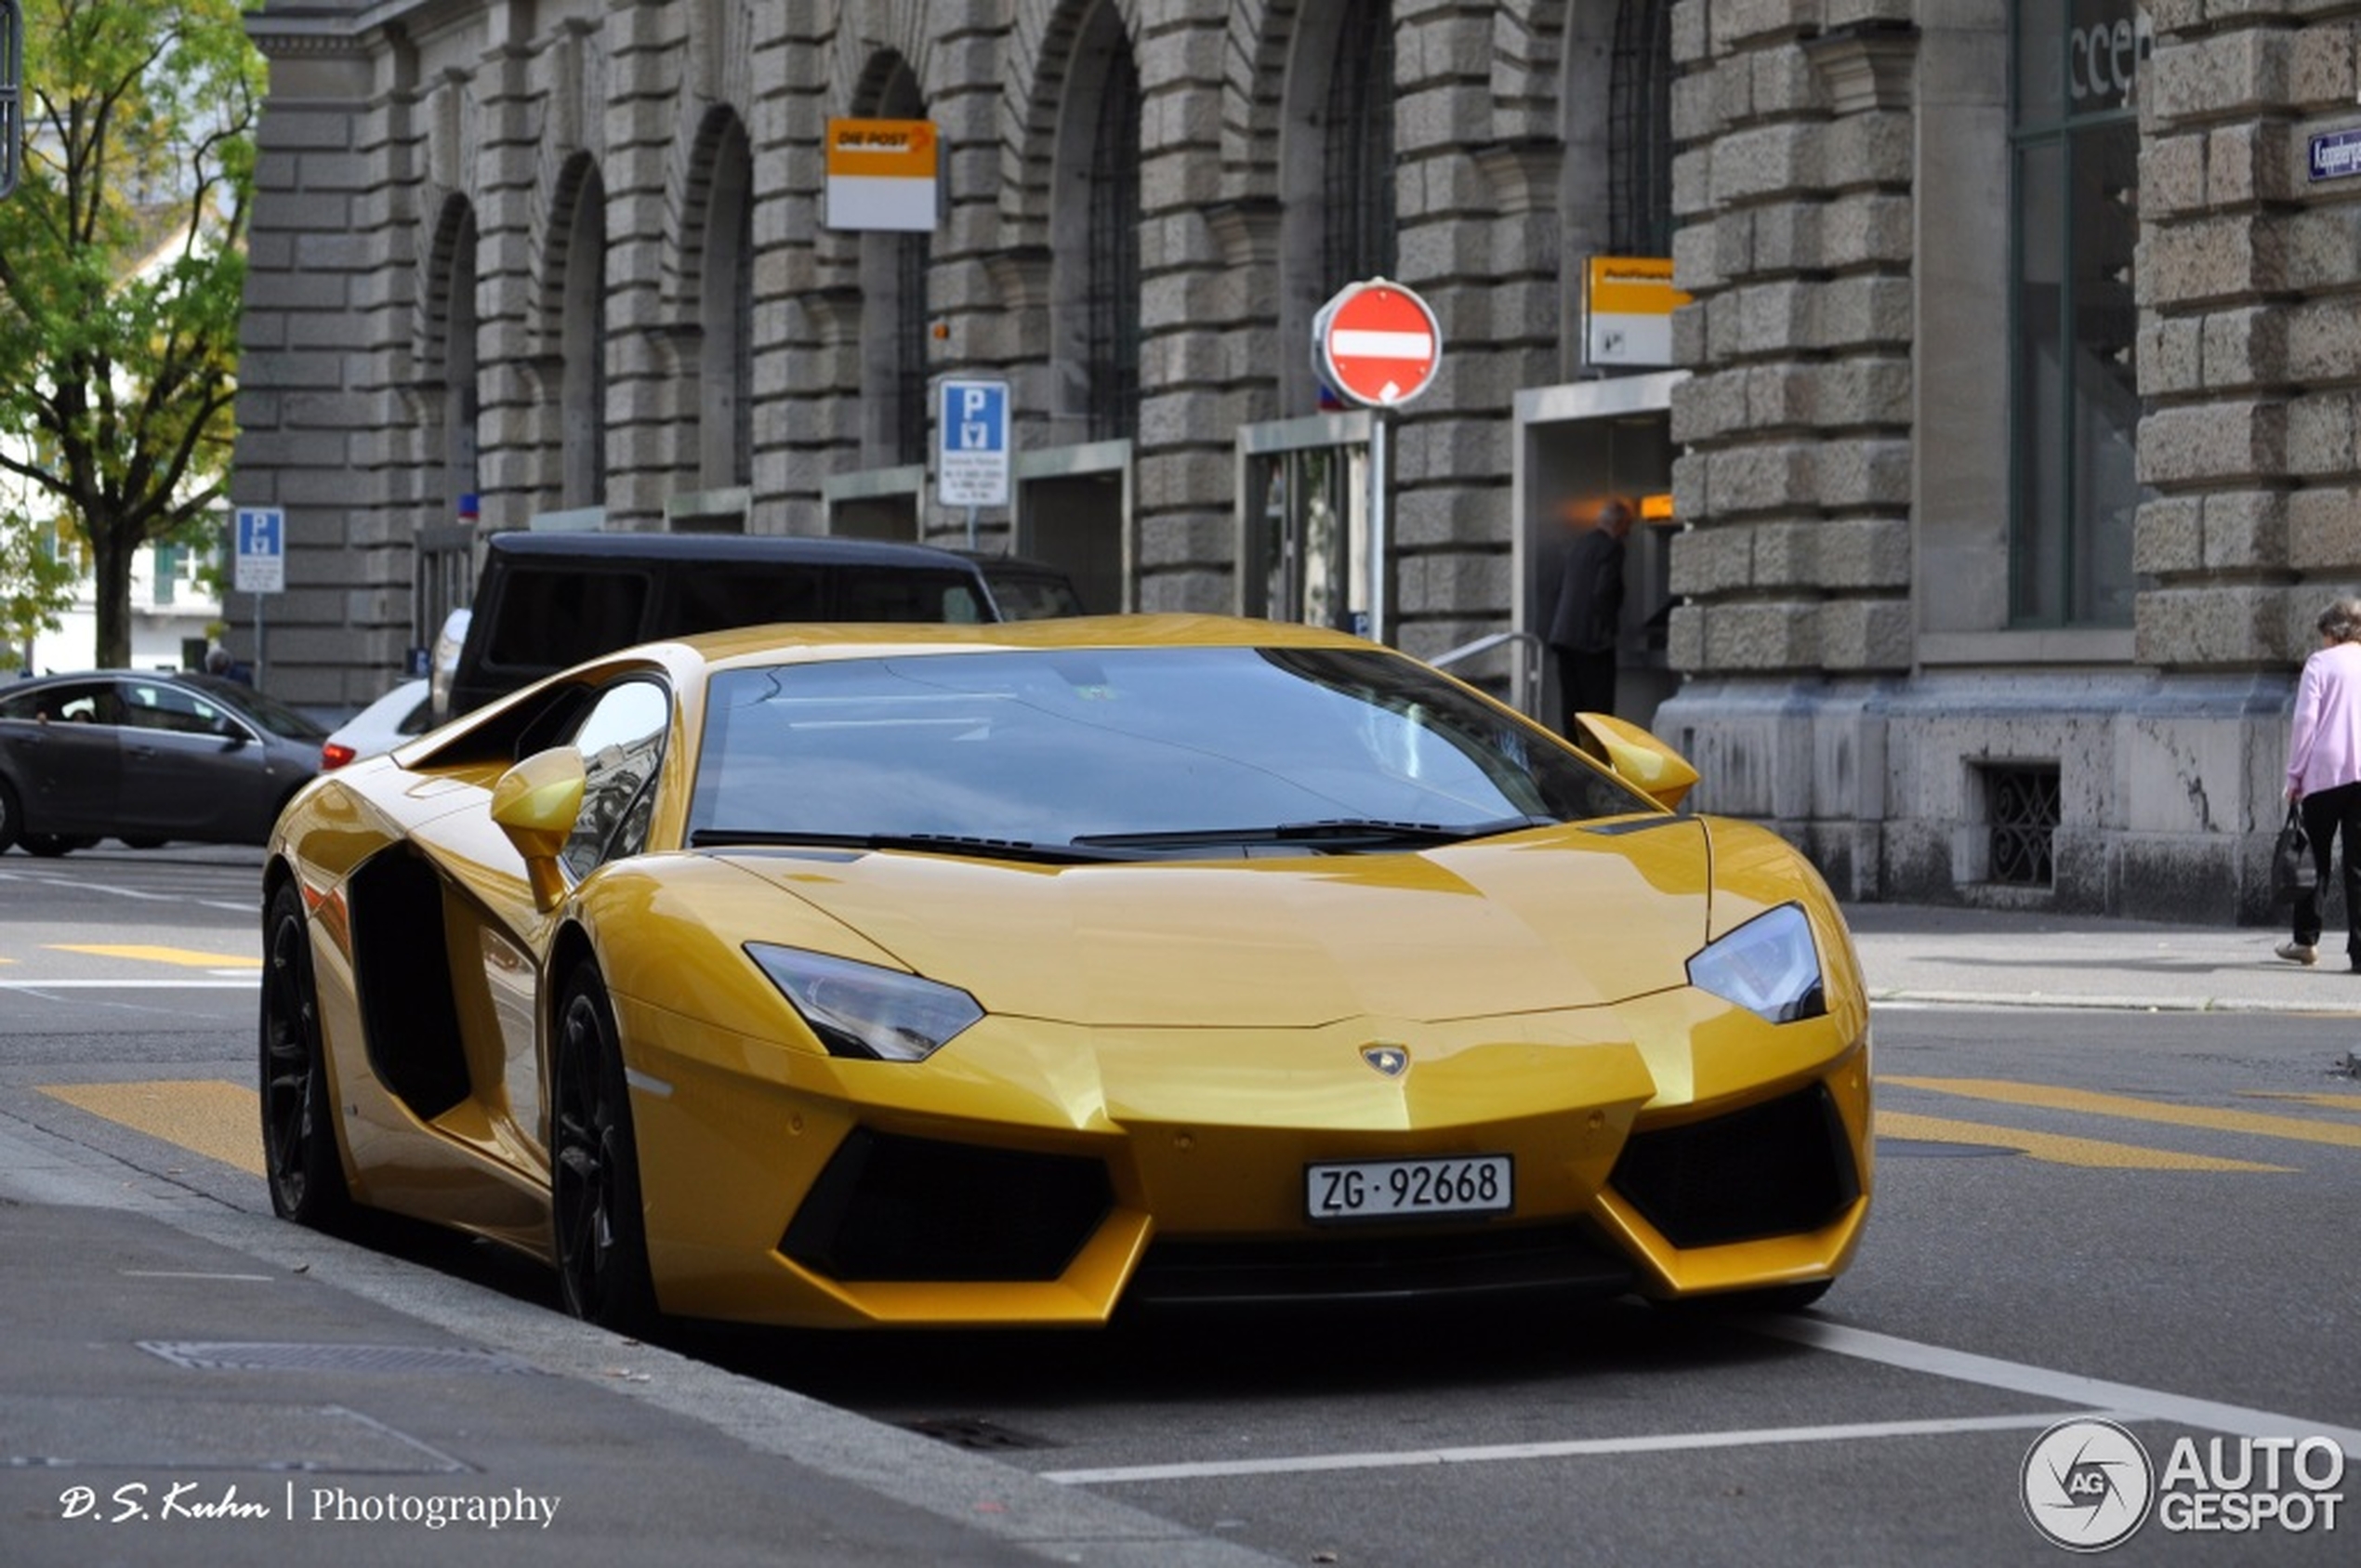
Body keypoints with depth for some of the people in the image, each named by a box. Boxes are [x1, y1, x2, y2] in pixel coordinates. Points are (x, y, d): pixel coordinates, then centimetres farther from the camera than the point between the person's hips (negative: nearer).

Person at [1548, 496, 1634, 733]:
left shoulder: (1578, 543, 16)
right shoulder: (1611, 547, -10)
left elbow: (1560, 586, 18)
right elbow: (1604, 591, -18)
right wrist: (1607, 630, -9)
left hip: (1564, 634, 8)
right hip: (1591, 638, -8)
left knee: (1572, 702, 10)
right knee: (1598, 704, -6)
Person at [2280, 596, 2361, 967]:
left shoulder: (2321, 662, 2)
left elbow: (2305, 719, -5)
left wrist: (2295, 774, 1)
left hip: (2325, 771, -2)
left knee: (2315, 857, 10)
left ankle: (2306, 940, 16)